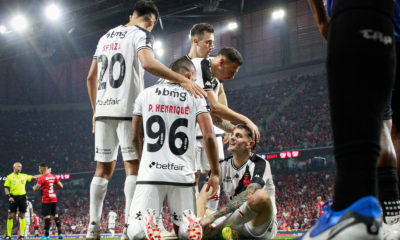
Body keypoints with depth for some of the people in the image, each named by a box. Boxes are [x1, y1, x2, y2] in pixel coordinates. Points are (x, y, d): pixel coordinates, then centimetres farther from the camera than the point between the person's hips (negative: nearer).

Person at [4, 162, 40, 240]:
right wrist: (9, 196, -13)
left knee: (22, 216, 2)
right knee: (10, 216, -4)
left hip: (22, 197, 3)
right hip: (13, 198, -3)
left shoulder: (24, 176, 11)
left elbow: (34, 177, 17)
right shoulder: (9, 177, 2)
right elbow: (6, 188, 0)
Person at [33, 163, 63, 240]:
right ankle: (60, 233, 8)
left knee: (46, 216, -3)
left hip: (46, 199, -6)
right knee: (55, 215, 12)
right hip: (54, 198, 6)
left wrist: (34, 187, 7)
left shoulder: (42, 178, -11)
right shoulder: (53, 176, 9)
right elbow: (60, 186, 10)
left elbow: (36, 188, -15)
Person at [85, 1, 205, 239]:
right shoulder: (141, 34, -2)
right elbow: (147, 63, -23)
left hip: (103, 110, 6)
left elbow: (91, 78, 21)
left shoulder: (106, 37, 20)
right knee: (133, 166, -3)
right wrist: (183, 80, -26)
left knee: (104, 167, 9)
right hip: (128, 110, -6)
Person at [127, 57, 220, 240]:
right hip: (182, 175, 0)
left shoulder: (145, 94, 10)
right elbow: (209, 137, -5)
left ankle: (146, 221, -29)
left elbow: (136, 138, 16)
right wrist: (215, 174, 4)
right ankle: (187, 222, -19)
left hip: (150, 172, 0)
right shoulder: (195, 98, 5)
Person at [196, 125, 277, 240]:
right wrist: (199, 219, -26)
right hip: (236, 222, 5)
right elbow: (203, 195, -3)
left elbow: (247, 196, -25)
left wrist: (213, 216, -32)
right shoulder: (223, 165, 8)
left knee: (261, 196, -36)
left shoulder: (259, 164, -9)